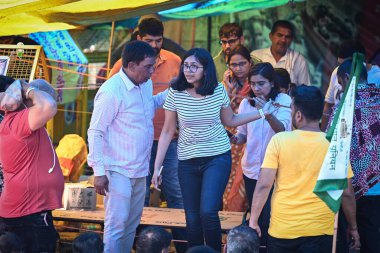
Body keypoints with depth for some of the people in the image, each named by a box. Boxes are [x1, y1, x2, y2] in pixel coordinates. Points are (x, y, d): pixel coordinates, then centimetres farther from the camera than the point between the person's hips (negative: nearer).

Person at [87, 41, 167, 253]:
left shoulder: (146, 84, 5)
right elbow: (96, 133, -16)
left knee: (132, 226, 15)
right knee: (116, 225, -6)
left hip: (140, 170, 8)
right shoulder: (111, 91, -19)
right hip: (118, 171, -8)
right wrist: (99, 171, -18)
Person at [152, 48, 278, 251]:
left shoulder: (219, 91, -6)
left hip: (217, 158, -1)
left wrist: (261, 113, 5)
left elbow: (229, 121, 12)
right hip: (187, 161, 1)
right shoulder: (176, 94, -8)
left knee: (208, 212, -16)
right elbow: (167, 132, -2)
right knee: (192, 218, 7)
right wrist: (157, 166, -4)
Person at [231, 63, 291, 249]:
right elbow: (242, 134, 11)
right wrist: (236, 139, -12)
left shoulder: (283, 100, -8)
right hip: (251, 169, 4)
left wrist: (267, 112, -42)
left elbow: (282, 130, -24)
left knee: (269, 219, -9)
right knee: (256, 218, 13)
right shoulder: (246, 103, 3)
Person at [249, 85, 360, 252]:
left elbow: (263, 185, -10)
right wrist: (353, 228, 11)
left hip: (282, 230, 0)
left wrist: (253, 221, -2)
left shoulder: (279, 140, -8)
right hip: (319, 231, 0)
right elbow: (347, 193, -1)